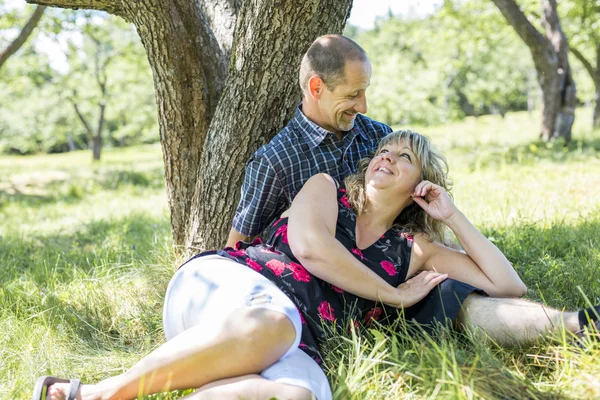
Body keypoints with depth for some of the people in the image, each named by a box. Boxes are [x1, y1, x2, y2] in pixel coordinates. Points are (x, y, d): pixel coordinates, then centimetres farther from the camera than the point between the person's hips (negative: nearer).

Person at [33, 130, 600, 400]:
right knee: (271, 319, -41)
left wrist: (453, 216, 17)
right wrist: (395, 295, 1)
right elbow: (308, 245, -5)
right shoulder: (326, 188, 17)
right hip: (226, 285, -1)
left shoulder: (414, 250, 22)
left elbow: (508, 288, 20)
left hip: (296, 345, 1)